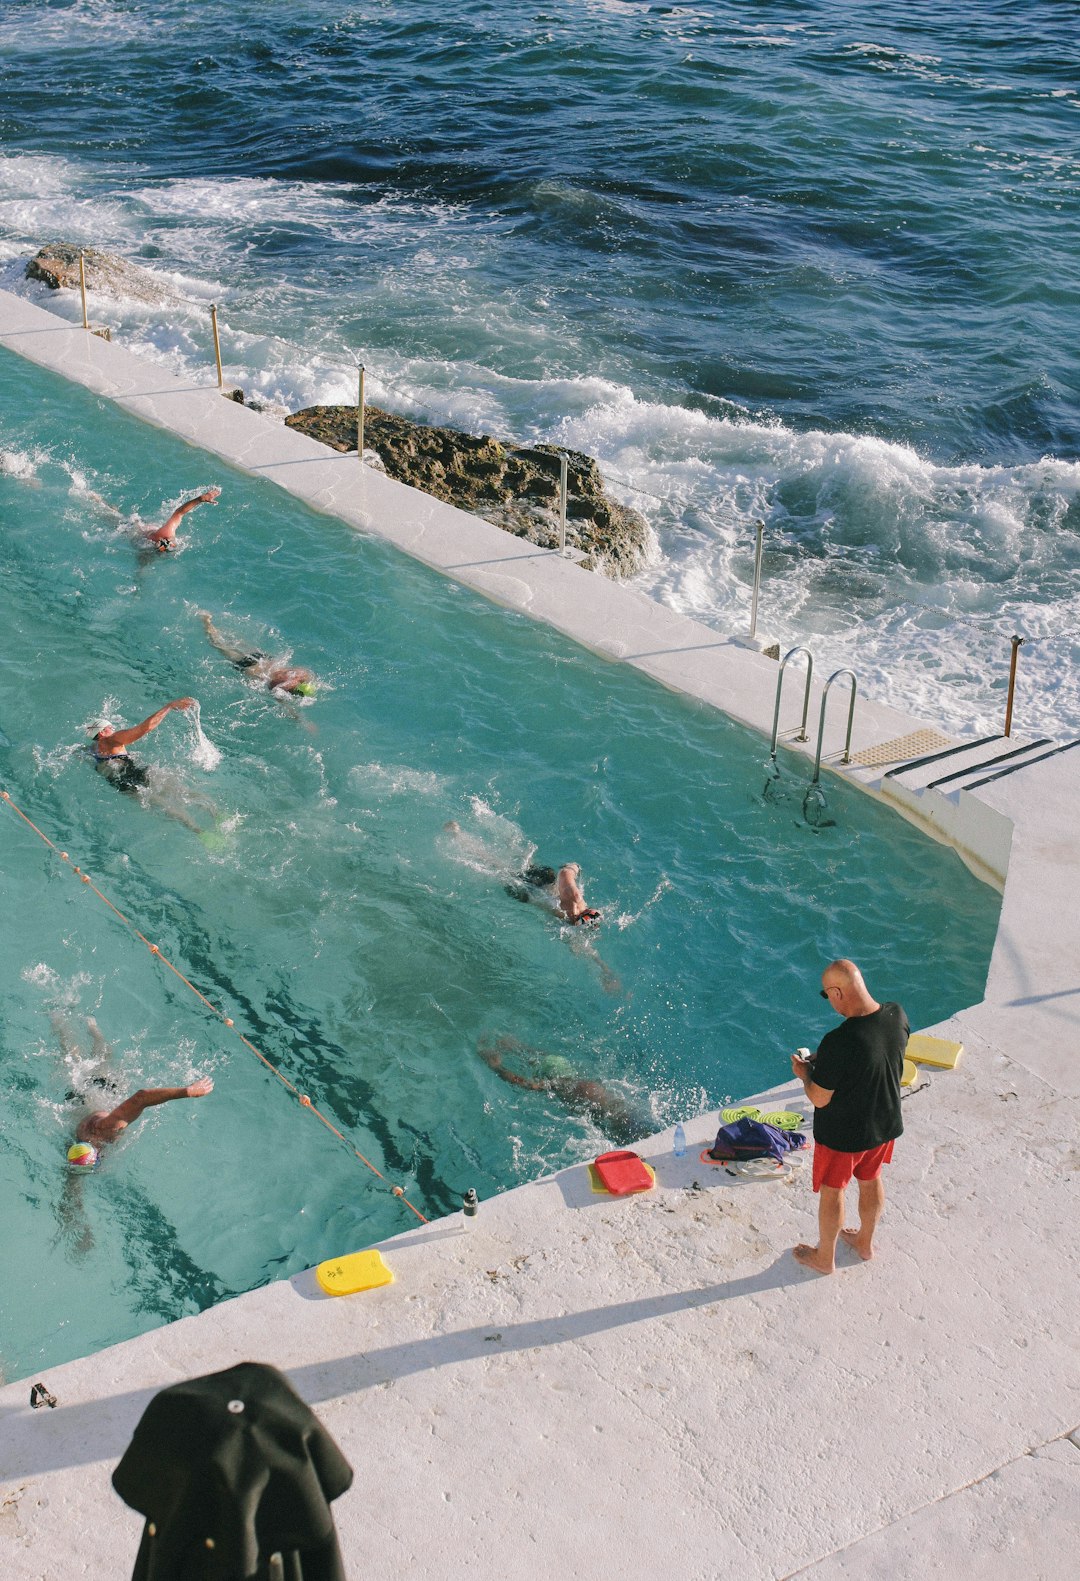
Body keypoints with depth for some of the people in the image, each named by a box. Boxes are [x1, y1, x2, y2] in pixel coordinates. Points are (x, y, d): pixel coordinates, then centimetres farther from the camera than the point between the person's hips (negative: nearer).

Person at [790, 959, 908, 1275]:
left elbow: (819, 1099, -24)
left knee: (832, 1190, 18)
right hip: (886, 1124, 6)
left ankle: (825, 1258, 39)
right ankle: (865, 1242, 51)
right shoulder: (897, 1016, -16)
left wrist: (804, 1073, -4)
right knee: (871, 1180, 29)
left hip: (843, 1134, -6)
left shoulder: (838, 1042, -36)